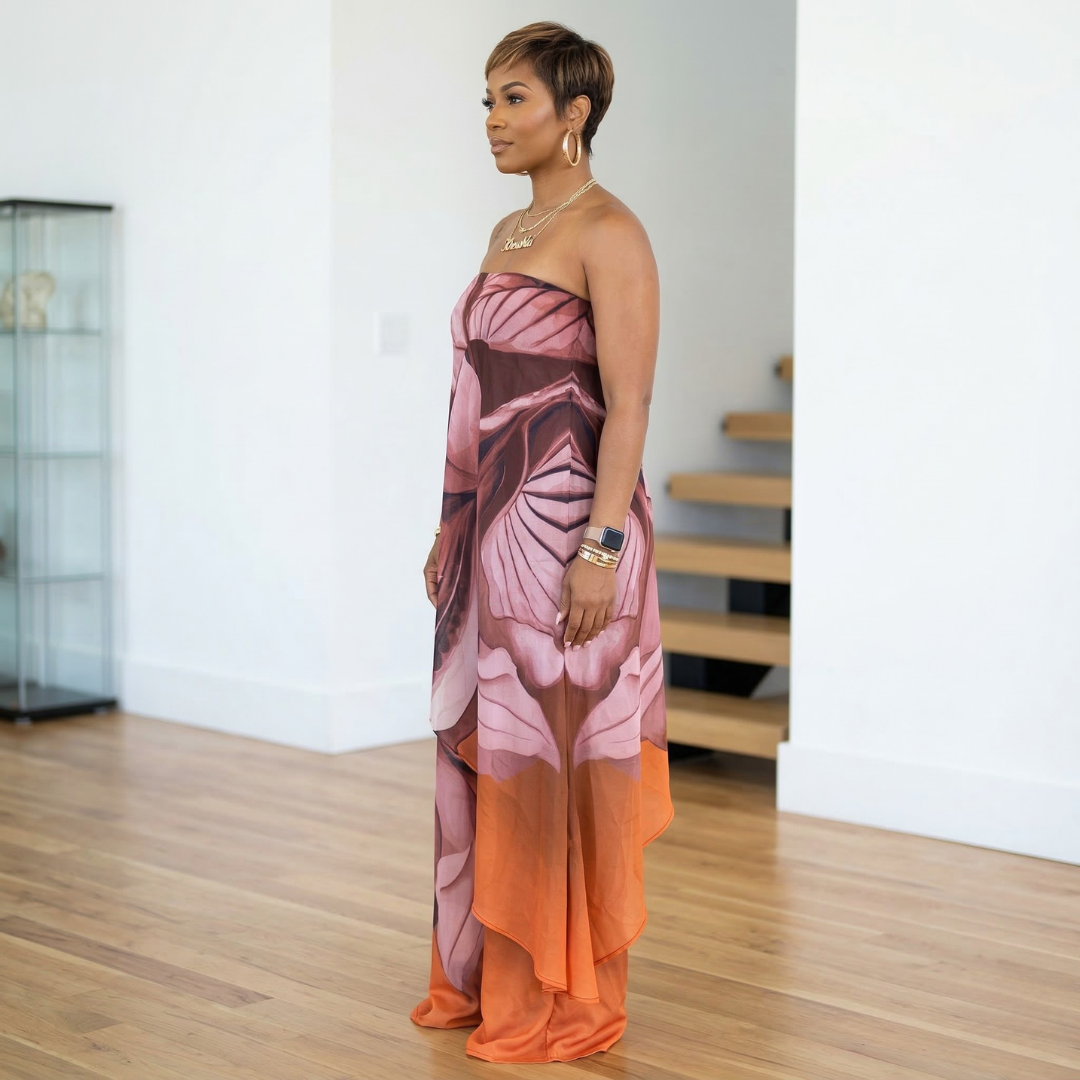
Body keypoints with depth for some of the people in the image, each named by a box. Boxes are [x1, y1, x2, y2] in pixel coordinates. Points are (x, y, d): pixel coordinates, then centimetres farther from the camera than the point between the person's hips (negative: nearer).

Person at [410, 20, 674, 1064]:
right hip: (491, 525, 9)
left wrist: (602, 548, -21)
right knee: (481, 748, 13)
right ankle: (479, 977, 26)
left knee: (556, 760, -1)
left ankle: (561, 1000, 12)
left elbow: (628, 406, -16)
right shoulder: (507, 232, 16)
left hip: (565, 527, -9)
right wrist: (452, 526, 19)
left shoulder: (607, 233, -10)